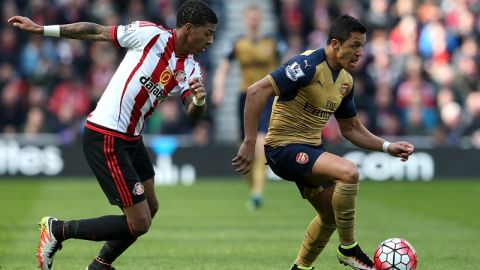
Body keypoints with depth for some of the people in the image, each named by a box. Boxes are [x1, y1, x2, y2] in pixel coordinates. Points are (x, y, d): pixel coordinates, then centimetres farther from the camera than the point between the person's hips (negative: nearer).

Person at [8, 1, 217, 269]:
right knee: (139, 223, -10)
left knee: (150, 209, 21)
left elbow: (194, 113, -6)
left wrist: (199, 101, -30)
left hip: (131, 139, 9)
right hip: (106, 139, -9)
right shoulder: (151, 35, -14)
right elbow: (96, 31, -8)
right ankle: (57, 230, 3)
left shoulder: (191, 69, 6)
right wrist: (41, 29, -7)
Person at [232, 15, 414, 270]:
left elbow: (351, 129, 17)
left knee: (332, 215, 19)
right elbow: (256, 91, -26)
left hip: (311, 148, 10)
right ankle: (348, 248, -13)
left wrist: (387, 147, 4)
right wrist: (249, 142, -28)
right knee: (348, 172, -28)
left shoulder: (345, 80, 7)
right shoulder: (308, 65, -20)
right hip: (284, 147, -10)